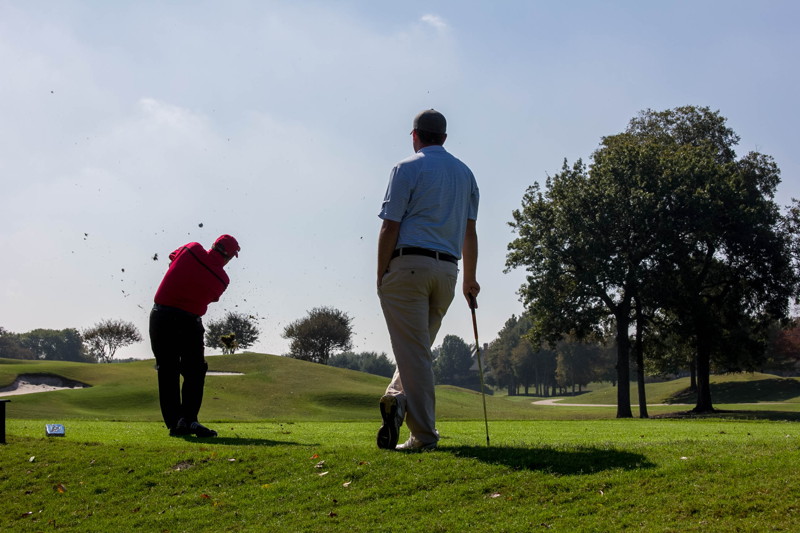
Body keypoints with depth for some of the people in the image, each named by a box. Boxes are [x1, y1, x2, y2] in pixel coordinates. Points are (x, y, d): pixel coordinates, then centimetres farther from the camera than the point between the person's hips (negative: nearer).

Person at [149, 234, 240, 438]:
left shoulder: (192, 249, -4)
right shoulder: (221, 279, -6)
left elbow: (172, 258, 15)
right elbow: (210, 299, 6)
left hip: (160, 316, 3)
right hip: (188, 322, -3)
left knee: (167, 372, 8)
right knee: (194, 372, 8)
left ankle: (173, 423, 5)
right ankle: (188, 419, -8)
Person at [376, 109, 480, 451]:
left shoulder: (407, 168, -1)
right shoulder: (465, 173, 16)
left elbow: (390, 227, -7)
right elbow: (470, 233, 18)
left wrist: (381, 277, -1)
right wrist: (469, 279, 25)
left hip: (409, 264, -5)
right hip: (448, 269, 5)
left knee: (415, 352, -7)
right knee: (419, 348, 14)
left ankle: (424, 435, -11)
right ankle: (398, 400, -4)